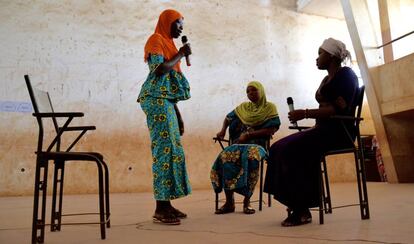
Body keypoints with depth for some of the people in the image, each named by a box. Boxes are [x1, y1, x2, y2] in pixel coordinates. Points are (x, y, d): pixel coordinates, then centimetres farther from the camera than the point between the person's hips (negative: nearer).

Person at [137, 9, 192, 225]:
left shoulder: (168, 44, 25)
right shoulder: (156, 40, 0)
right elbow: (159, 70, -19)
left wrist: (178, 115, 20)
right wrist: (181, 54, -4)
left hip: (165, 101, 9)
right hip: (157, 100, -9)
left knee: (172, 149, 5)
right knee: (164, 149, -13)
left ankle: (166, 204, 9)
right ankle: (161, 208, -11)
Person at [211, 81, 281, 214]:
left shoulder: (270, 107, 8)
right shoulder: (243, 107, 20)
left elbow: (271, 130, -4)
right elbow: (228, 118, 33)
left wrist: (248, 135, -10)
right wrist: (222, 130, 12)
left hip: (258, 144, -3)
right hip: (239, 144, 3)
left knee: (251, 156, -40)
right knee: (225, 156, -31)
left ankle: (247, 201, -27)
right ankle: (229, 202, -25)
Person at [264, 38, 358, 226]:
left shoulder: (345, 74, -5)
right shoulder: (327, 79, 22)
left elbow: (340, 109, -19)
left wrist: (305, 113, -20)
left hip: (339, 131, -9)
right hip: (324, 129, 9)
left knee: (291, 149, -28)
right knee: (278, 149, -8)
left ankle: (302, 209, -20)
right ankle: (296, 203, -13)